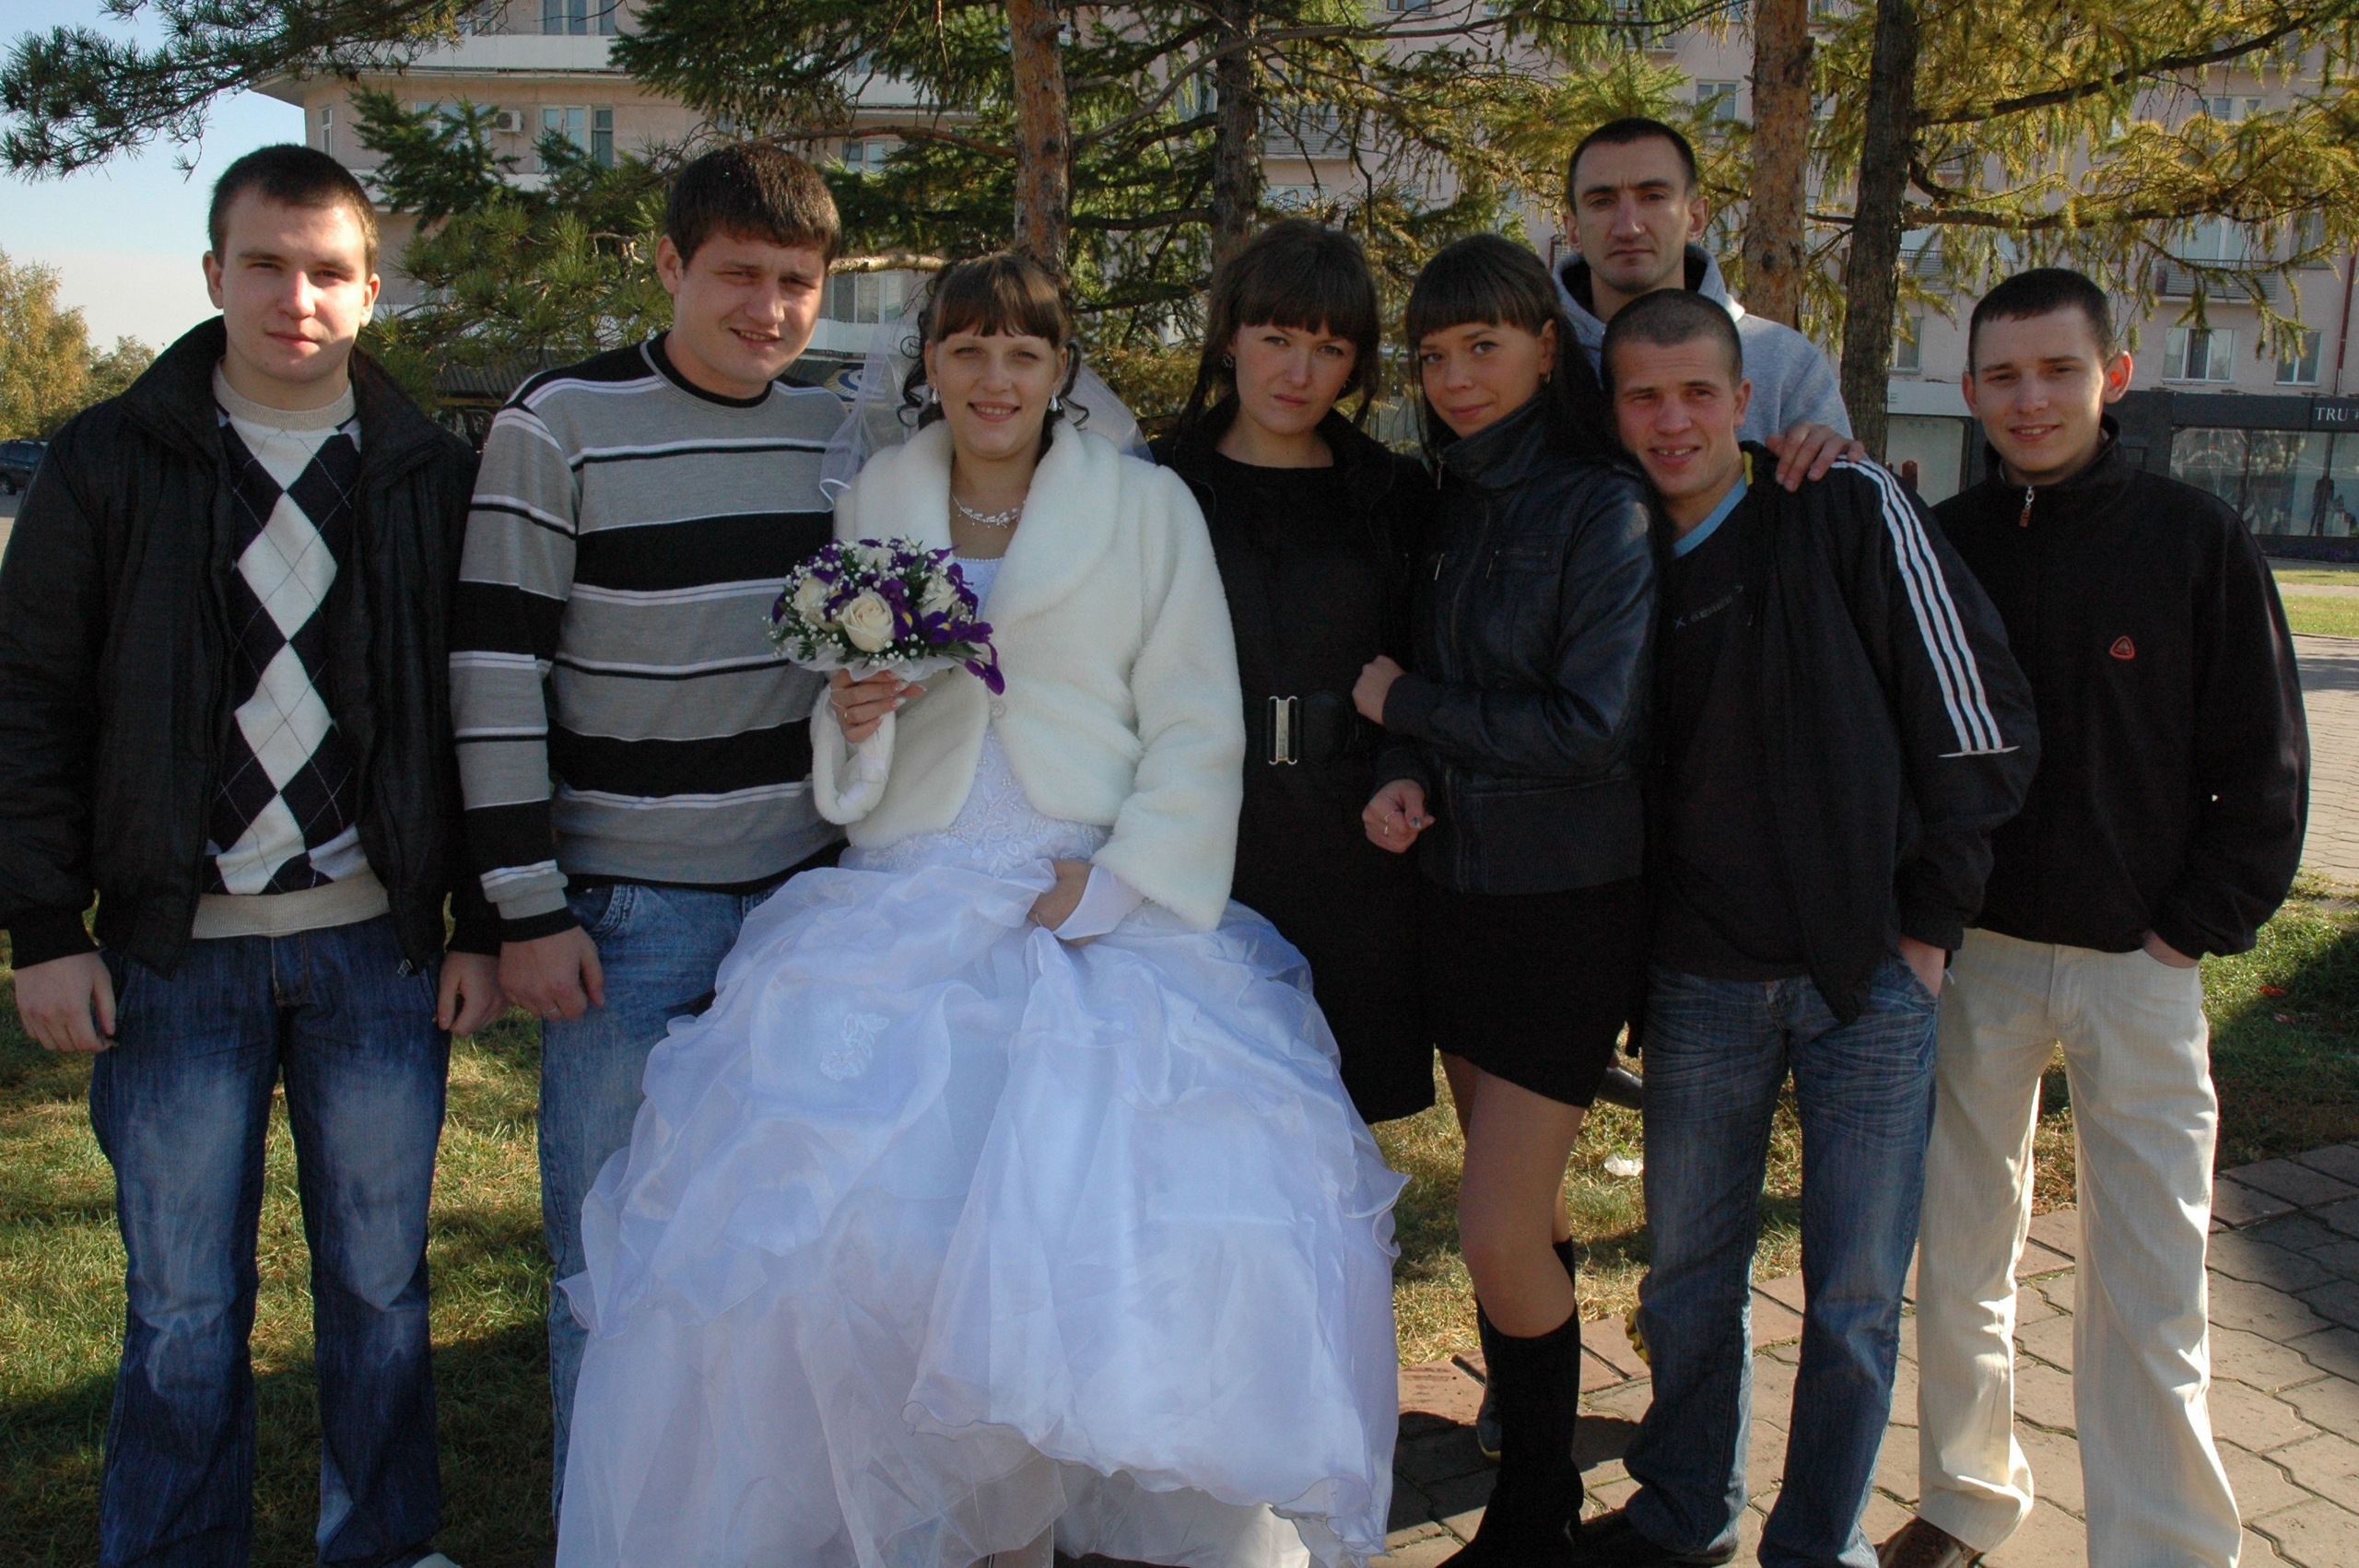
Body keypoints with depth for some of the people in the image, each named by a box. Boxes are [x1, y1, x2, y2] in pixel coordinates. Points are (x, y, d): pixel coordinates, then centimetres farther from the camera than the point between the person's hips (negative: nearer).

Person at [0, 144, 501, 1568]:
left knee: (382, 1286, 12)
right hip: (177, 953, 0)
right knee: (183, 1308, 9)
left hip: (380, 945, 1)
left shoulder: (431, 475, 4)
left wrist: (481, 926, 1)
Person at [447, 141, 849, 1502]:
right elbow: (496, 668, -9)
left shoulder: (839, 431, 6)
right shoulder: (562, 422, -8)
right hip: (627, 903, -4)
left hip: (806, 889, 4)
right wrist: (526, 907, -11)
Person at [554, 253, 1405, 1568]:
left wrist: (1109, 885, -10)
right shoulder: (874, 507, 14)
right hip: (907, 909, 2)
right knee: (858, 1223, -12)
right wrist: (855, 717, -3)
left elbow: (1197, 734, 1)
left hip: (1104, 908, -2)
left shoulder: (1149, 508, 5)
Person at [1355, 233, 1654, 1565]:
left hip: (1566, 908, -6)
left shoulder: (1602, 507, -14)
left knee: (1499, 1232, -3)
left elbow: (1593, 727, -20)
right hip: (1460, 893, 6)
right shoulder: (1459, 509, 7)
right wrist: (1405, 778, -8)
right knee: (1525, 1215, 16)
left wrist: (1403, 703, -12)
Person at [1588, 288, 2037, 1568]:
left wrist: (1928, 921, -5)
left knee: (1855, 1296, 6)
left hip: (1869, 974, -3)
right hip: (1701, 982, 3)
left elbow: (1979, 719, -5)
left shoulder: (1851, 513, -6)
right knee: (1689, 1270, 14)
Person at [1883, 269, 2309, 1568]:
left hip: (2140, 968, -2)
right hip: (1969, 959, 2)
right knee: (1959, 1263, 12)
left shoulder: (2195, 538, -2)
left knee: (2150, 1293, 1)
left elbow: (2263, 767, 1)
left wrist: (2200, 926, -6)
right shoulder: (1939, 544, 3)